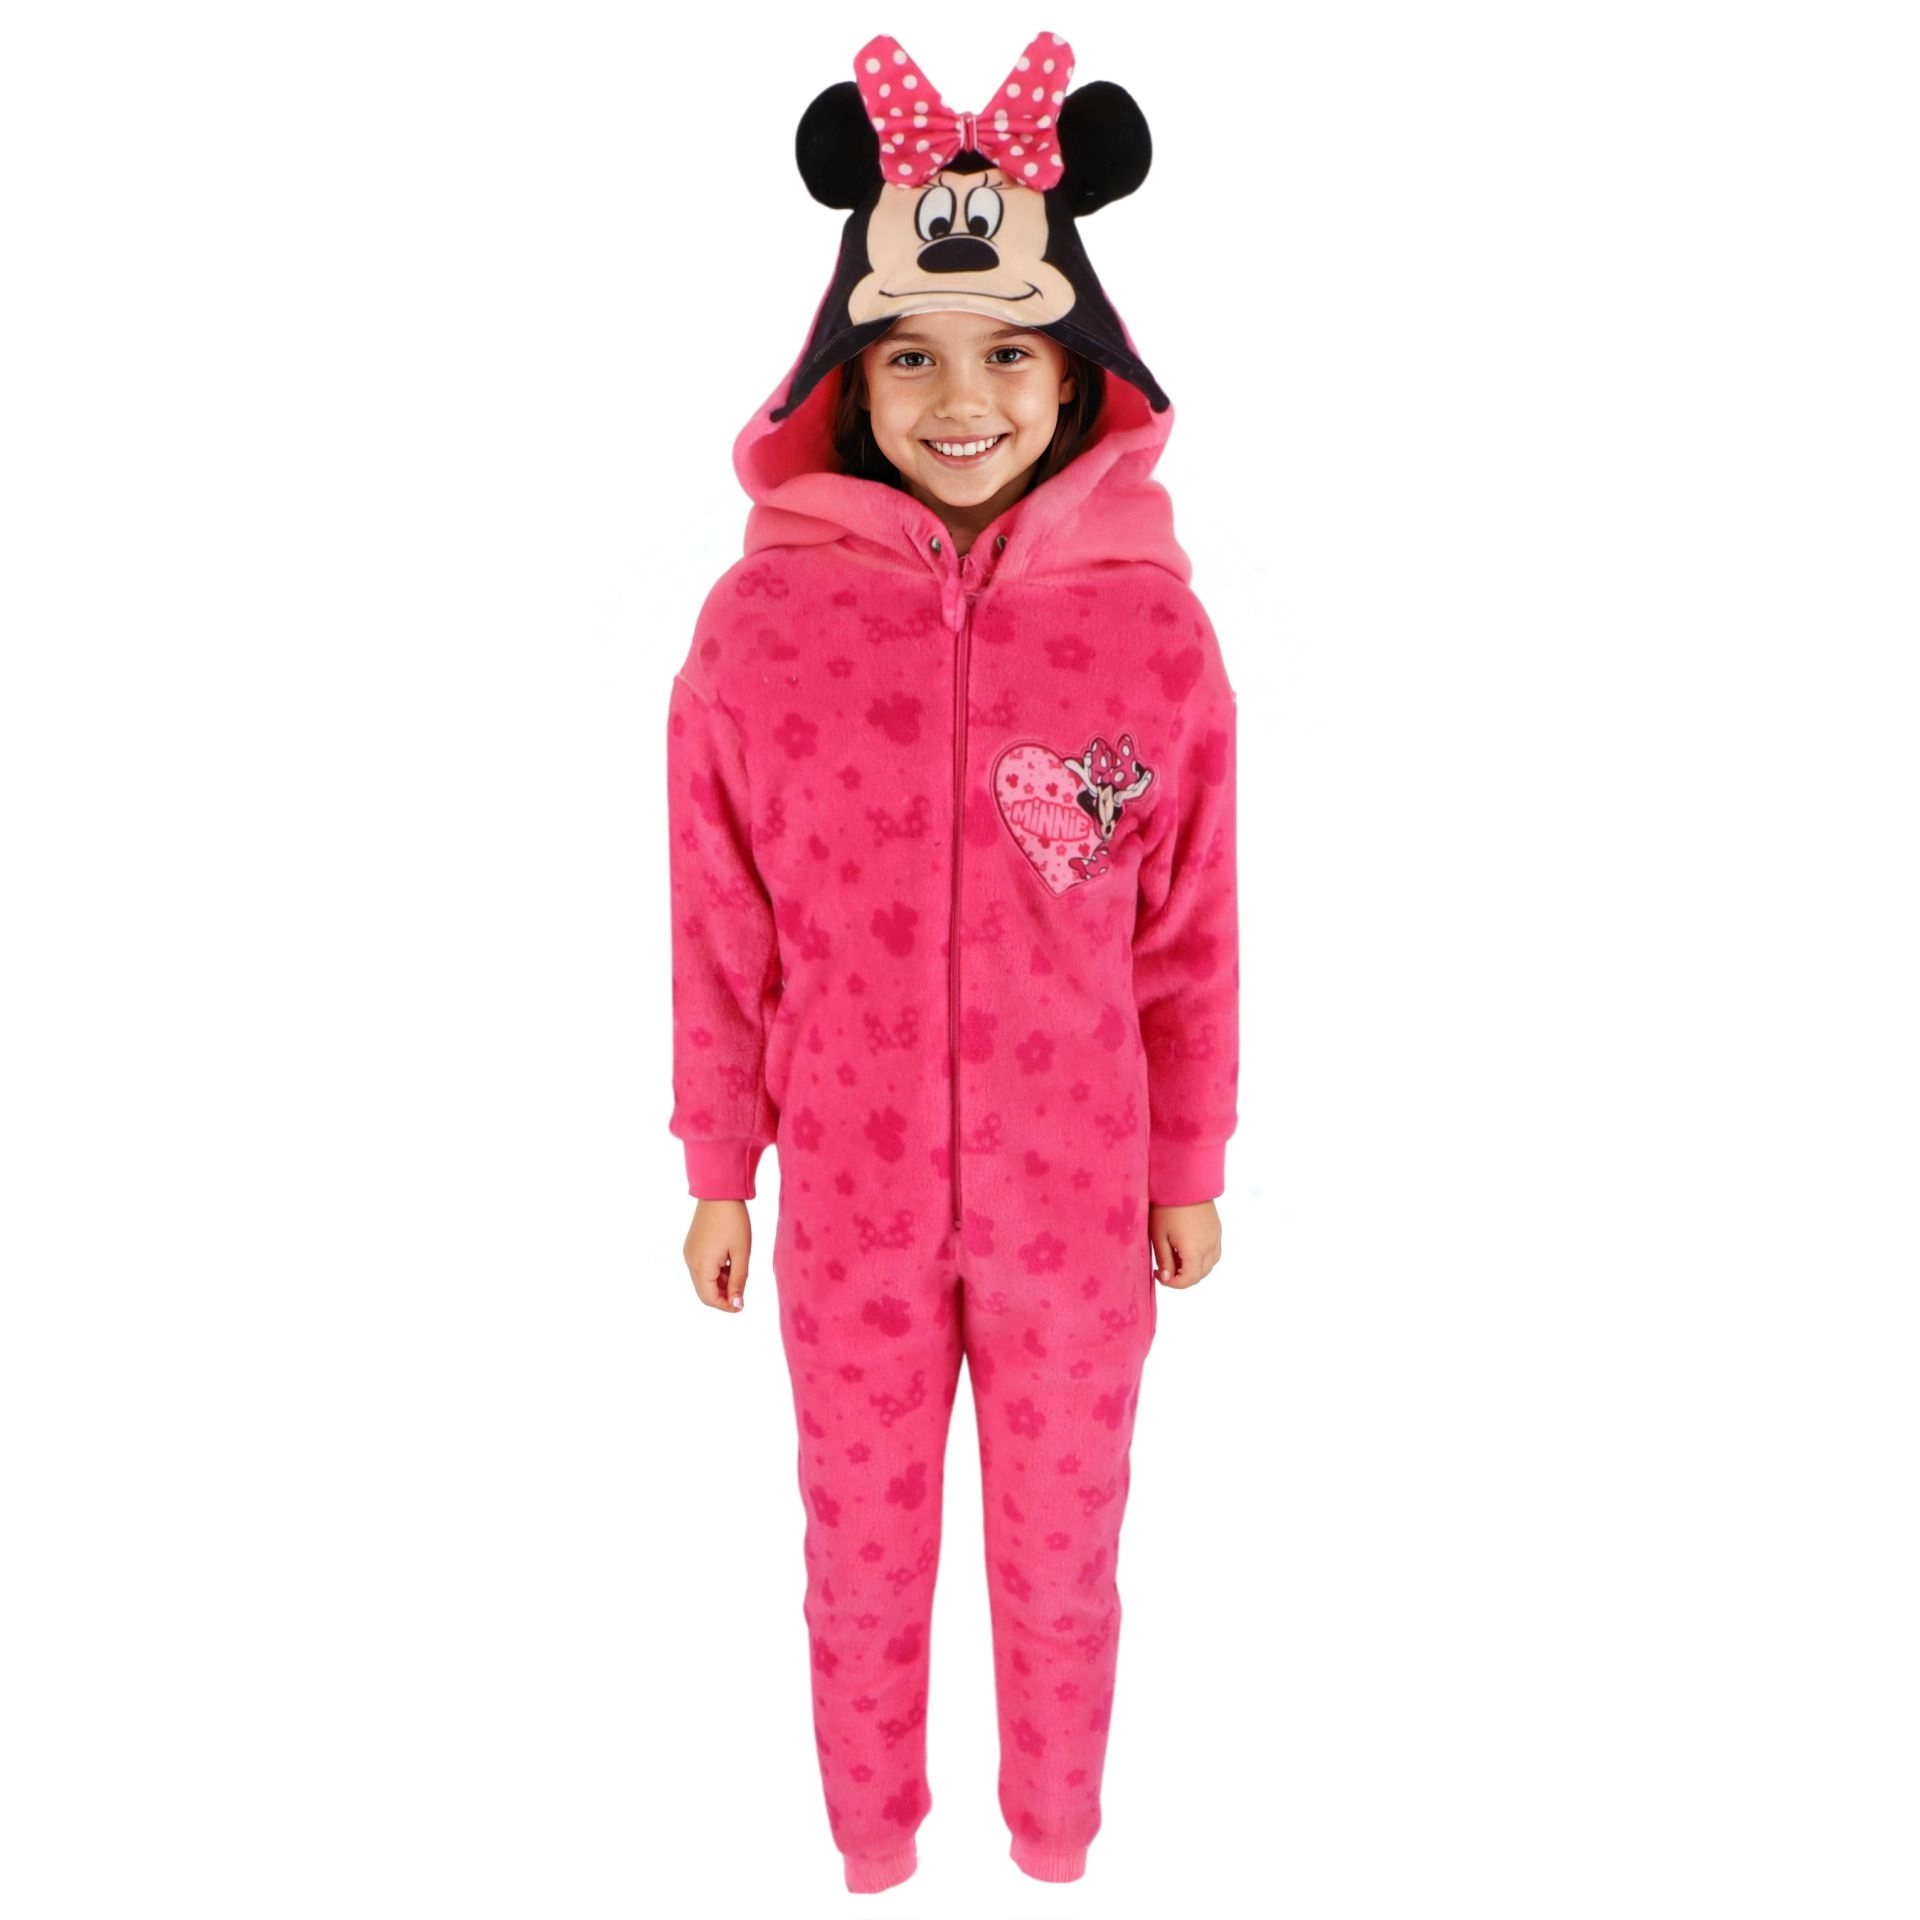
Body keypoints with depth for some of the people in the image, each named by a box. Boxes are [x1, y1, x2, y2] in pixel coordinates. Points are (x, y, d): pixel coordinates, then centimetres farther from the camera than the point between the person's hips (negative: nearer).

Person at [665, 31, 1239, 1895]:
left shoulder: (1153, 621, -10)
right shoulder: (760, 619, -11)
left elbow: (1189, 932, -2)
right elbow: (719, 931, -3)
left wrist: (1190, 1165, 5)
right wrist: (716, 1167, 4)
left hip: (1080, 1197, 0)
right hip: (850, 1196, 0)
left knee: (1064, 1556, 22)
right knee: (863, 1555, 22)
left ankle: (1056, 1842, 51)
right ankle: (871, 1848, 51)